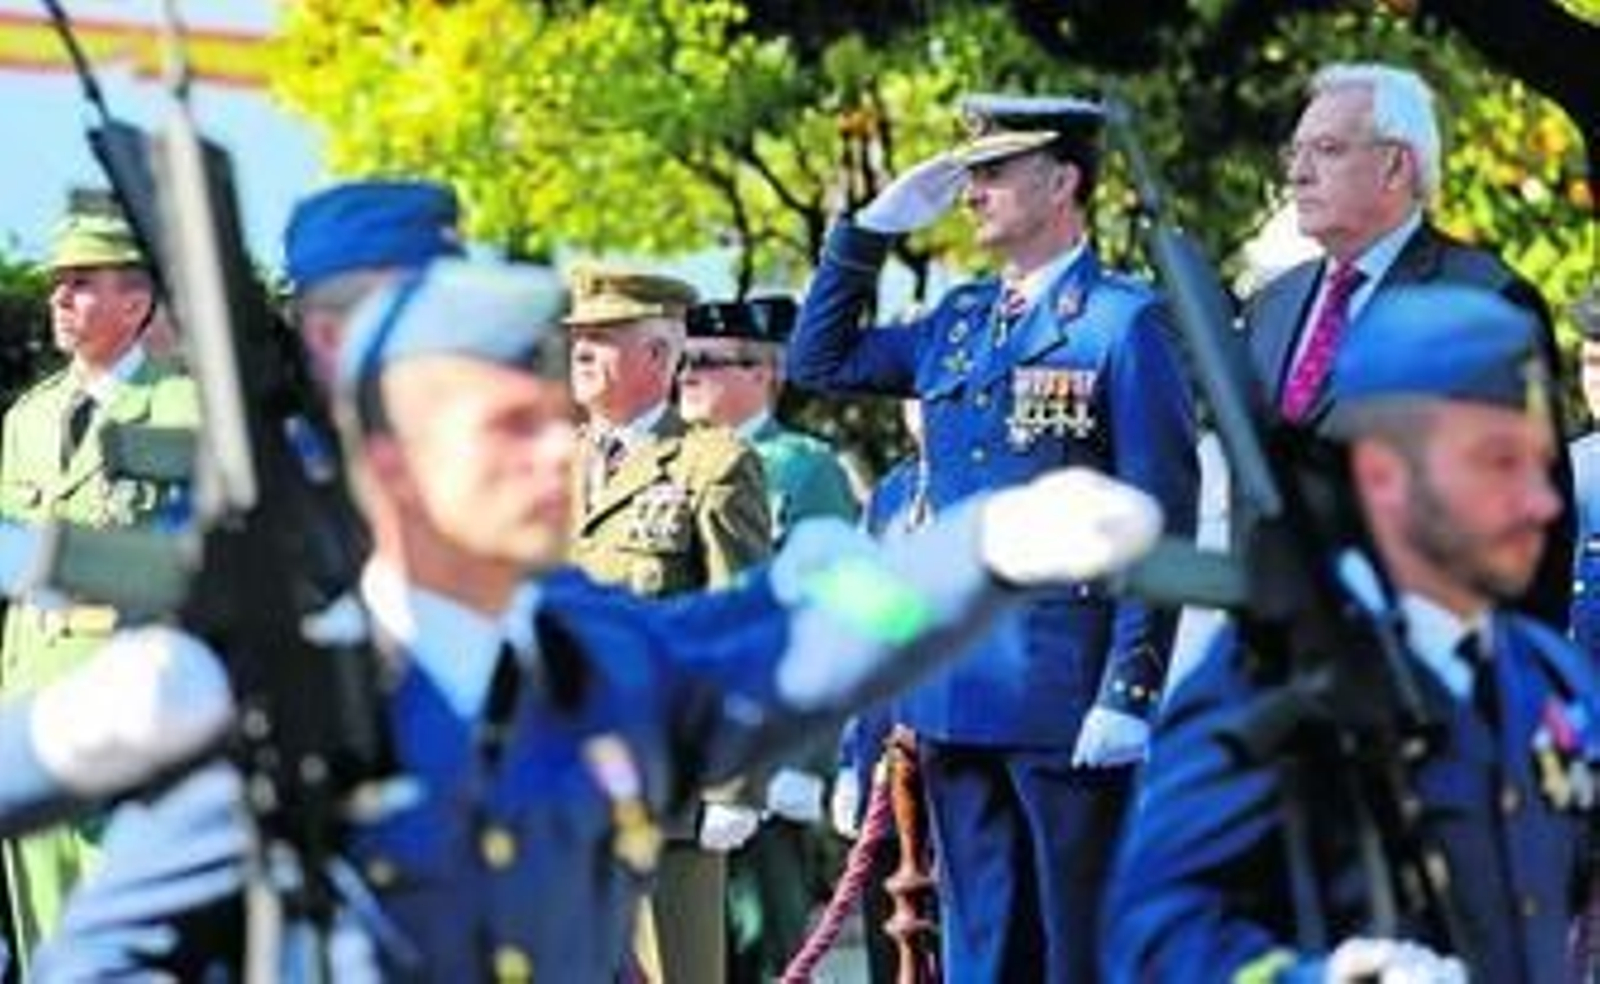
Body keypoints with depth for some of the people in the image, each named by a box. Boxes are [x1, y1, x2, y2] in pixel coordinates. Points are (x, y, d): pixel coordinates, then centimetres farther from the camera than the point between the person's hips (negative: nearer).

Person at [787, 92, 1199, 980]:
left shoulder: (1124, 324, -6)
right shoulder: (959, 322, 14)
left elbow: (1161, 522, -10)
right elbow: (819, 361, 24)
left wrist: (1131, 692, -16)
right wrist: (872, 229, 13)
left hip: (1065, 694, -7)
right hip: (959, 695, 7)